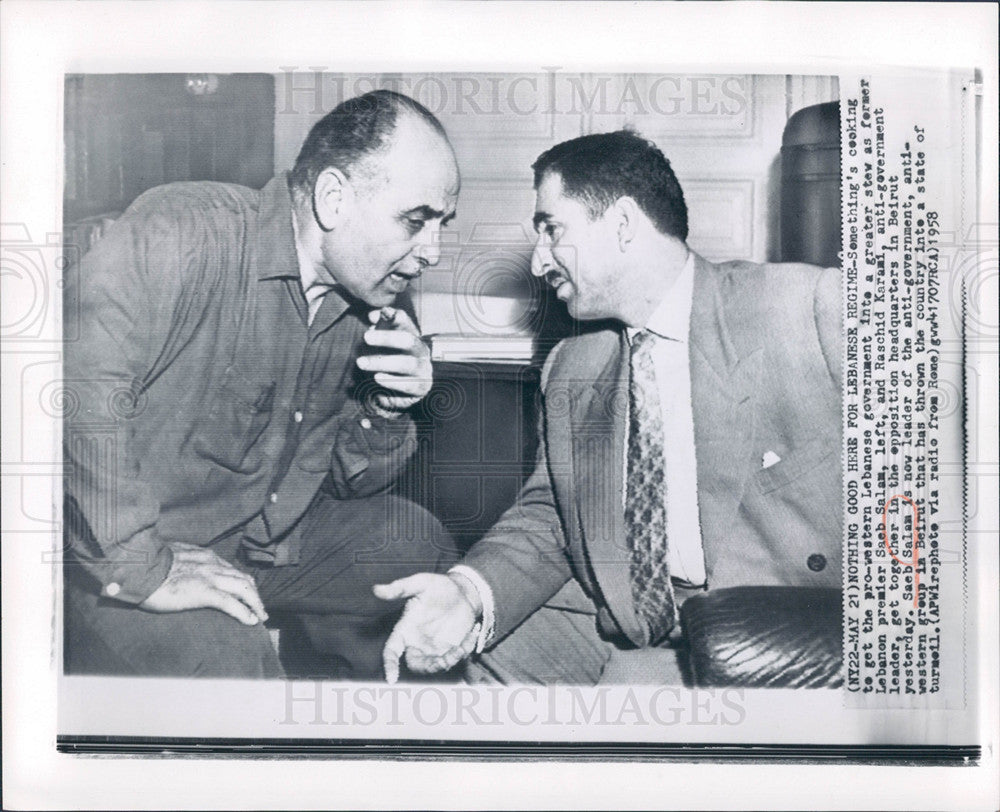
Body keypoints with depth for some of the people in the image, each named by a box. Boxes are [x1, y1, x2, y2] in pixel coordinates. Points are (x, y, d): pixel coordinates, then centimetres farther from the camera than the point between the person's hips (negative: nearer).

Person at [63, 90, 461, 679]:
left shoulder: (383, 305, 2)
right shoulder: (181, 234, -23)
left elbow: (348, 483, 10)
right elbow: (80, 390, -36)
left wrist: (386, 412, -11)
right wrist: (141, 568, -31)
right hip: (113, 552, -7)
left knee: (421, 545, 7)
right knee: (227, 659, -32)